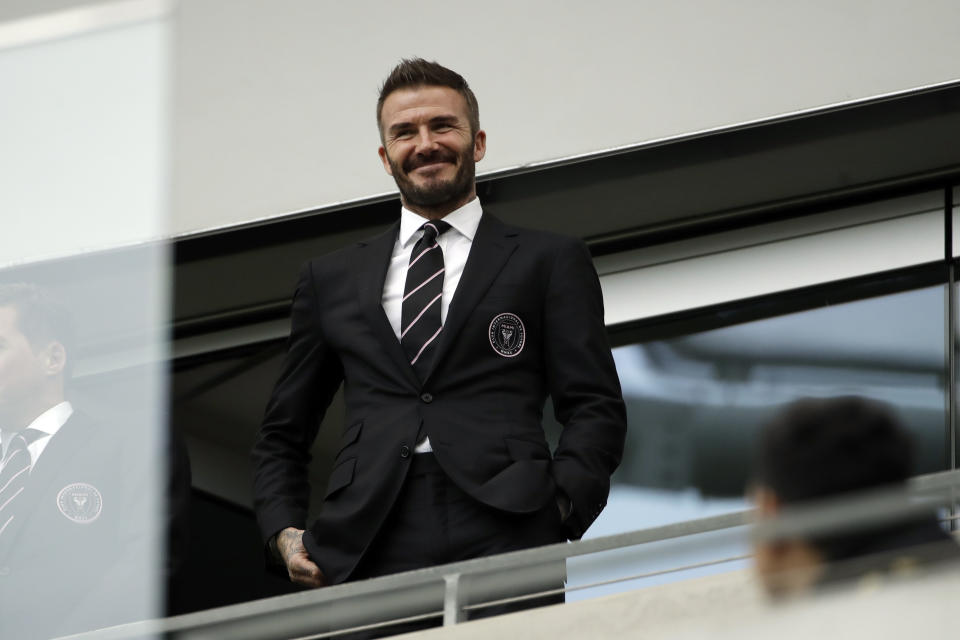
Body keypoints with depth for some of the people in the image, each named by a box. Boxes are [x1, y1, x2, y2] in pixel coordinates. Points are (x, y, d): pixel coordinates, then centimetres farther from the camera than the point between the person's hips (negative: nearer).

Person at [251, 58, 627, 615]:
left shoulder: (550, 261, 16)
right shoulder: (332, 279, 25)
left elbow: (597, 410, 8)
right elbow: (284, 433, 28)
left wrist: (558, 512, -8)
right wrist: (284, 531, 9)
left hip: (505, 545, -2)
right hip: (369, 558, 2)